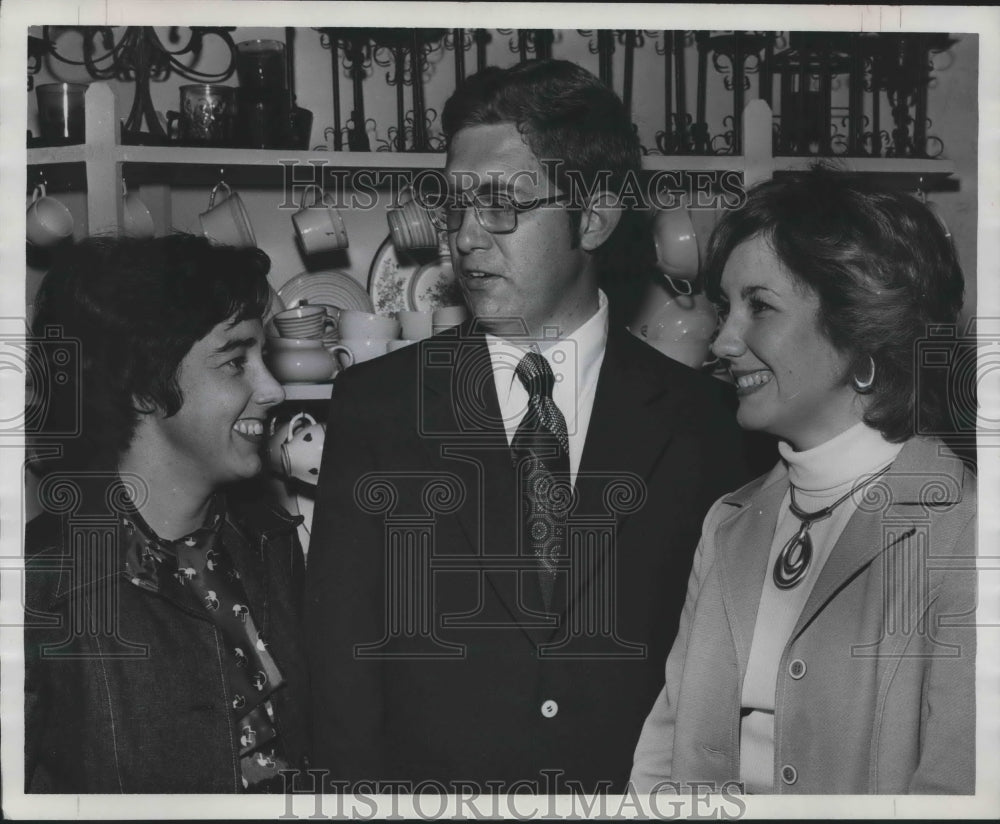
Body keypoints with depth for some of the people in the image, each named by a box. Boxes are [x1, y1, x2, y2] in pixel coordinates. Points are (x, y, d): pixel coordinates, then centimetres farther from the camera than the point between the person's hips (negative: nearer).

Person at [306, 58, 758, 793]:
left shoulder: (696, 416, -4)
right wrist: (364, 788, -10)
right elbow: (342, 651, -3)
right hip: (426, 785, 0)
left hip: (640, 790, 0)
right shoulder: (376, 403, -2)